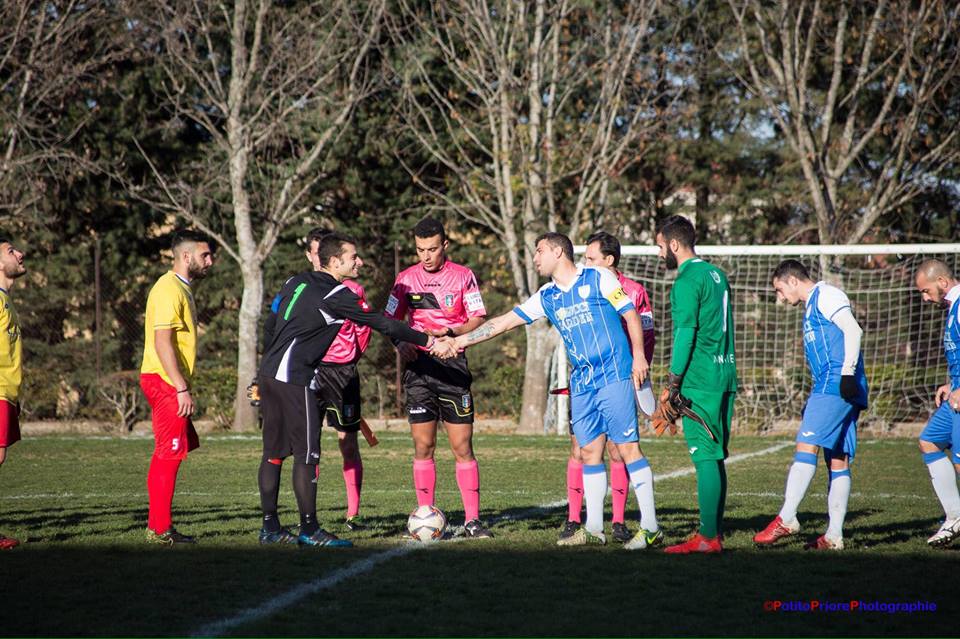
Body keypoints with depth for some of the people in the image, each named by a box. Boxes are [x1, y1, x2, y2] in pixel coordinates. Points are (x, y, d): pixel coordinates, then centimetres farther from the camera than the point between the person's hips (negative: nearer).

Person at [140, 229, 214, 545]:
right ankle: (160, 529, -4)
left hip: (172, 385, 11)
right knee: (170, 453, -8)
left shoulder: (181, 288, 19)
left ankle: (158, 524, 17)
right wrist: (182, 388, -24)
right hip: (165, 381, -11)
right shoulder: (169, 289, -14)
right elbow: (162, 342, -21)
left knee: (176, 449, 13)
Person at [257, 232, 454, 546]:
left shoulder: (296, 282, 13)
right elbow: (384, 325, -9)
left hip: (269, 372, 9)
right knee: (307, 453, -4)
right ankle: (309, 529, -2)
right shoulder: (337, 296, -11)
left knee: (274, 451, 11)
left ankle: (270, 526, 13)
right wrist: (431, 342, -2)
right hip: (294, 379, -9)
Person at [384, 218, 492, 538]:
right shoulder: (406, 278, 8)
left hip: (453, 365, -2)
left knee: (462, 446, -4)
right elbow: (389, 320, 12)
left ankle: (472, 520, -1)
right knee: (423, 445, 1)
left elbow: (478, 320, -1)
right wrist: (401, 343, -8)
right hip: (419, 365, 2)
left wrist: (449, 332, -19)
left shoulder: (463, 276, 2)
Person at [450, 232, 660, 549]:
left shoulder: (598, 279, -2)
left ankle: (650, 527, -8)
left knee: (627, 447, -9)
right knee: (589, 451, 5)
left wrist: (638, 356, -9)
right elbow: (504, 321, 14)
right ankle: (593, 528, 12)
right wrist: (458, 341, 11)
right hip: (581, 383, 6)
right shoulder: (546, 296, 13)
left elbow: (631, 314, -1)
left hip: (615, 376, -6)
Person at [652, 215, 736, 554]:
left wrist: (673, 386, -14)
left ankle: (708, 537, -9)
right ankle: (713, 533, 13)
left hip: (699, 382, -9)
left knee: (705, 458, -9)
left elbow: (684, 335, -16)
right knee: (715, 457, 11)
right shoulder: (717, 274, 17)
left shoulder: (687, 281, -11)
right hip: (725, 377, 9)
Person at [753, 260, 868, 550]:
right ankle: (834, 536, 3)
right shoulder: (812, 306, 27)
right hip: (829, 389, 10)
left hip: (837, 386, -10)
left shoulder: (826, 295, -2)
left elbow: (853, 330, -15)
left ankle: (787, 519, -18)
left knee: (806, 445, -15)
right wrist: (813, 404, 28)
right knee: (838, 461, 5)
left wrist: (848, 373, -23)